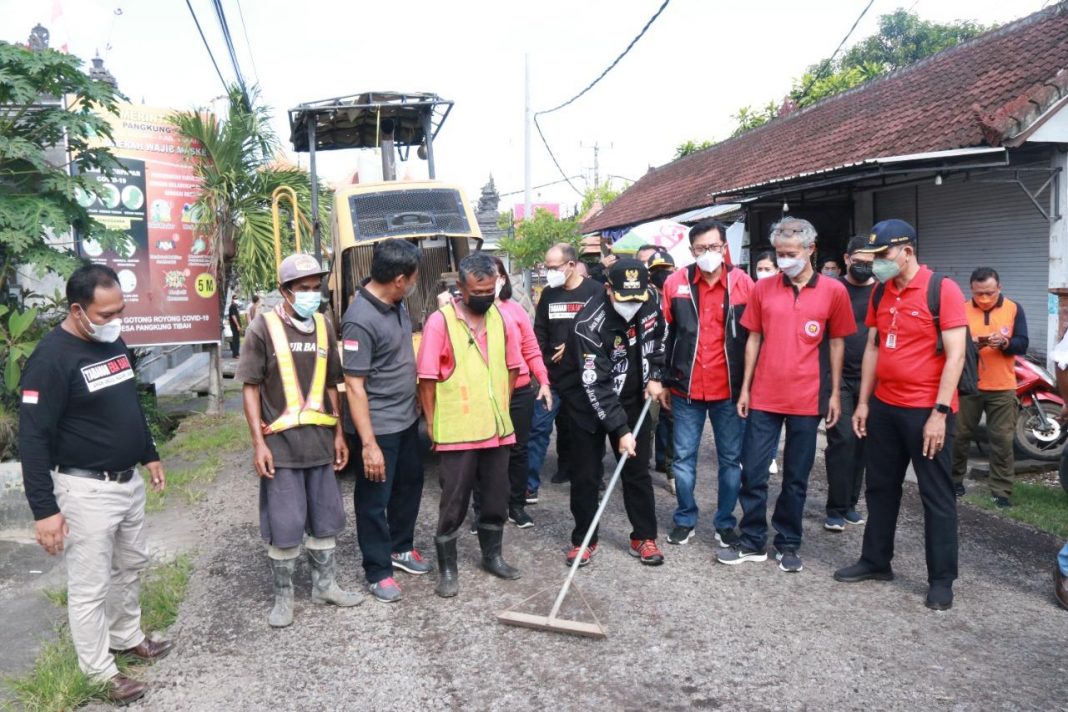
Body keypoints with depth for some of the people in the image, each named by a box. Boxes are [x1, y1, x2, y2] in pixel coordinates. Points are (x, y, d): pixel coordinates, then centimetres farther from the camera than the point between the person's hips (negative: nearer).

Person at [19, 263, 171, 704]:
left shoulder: (114, 342, 5)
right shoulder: (51, 358, -19)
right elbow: (33, 439, -20)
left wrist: (149, 455, 21)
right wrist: (44, 509, -21)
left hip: (129, 482, 8)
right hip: (86, 490, -8)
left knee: (130, 566, 21)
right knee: (90, 587, 5)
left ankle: (127, 638, 40)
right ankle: (101, 674, 18)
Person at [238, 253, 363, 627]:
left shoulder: (324, 326, 7)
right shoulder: (264, 327, -8)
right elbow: (250, 387, -7)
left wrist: (338, 434, 10)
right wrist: (258, 442, -12)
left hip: (320, 441, 5)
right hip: (281, 443, -5)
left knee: (325, 518, 15)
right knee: (284, 525, 4)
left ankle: (325, 584, 32)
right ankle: (283, 596, 21)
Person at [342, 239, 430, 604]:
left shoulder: (396, 304, 1)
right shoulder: (360, 320, -25)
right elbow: (354, 386, -24)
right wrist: (368, 444, -25)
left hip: (407, 418, 9)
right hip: (380, 426, -9)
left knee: (410, 484, 22)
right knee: (374, 499, 6)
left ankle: (401, 548, 41)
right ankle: (378, 571, 22)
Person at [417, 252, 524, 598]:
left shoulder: (499, 317, 5)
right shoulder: (440, 321, -12)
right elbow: (427, 378, -9)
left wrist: (502, 406, 10)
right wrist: (432, 423, -7)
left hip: (498, 428, 5)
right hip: (457, 431, -5)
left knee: (497, 498, 16)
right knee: (454, 503, 5)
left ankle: (492, 555, 35)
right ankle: (447, 568, 20)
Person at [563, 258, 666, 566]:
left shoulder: (649, 304, -11)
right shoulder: (589, 324, -29)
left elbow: (656, 337, 12)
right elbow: (596, 385, -29)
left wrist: (655, 375, 1)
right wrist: (620, 430, -31)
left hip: (633, 401, 4)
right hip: (590, 405, -4)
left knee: (638, 471, 9)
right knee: (585, 475, 3)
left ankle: (644, 537, 23)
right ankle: (583, 539, 20)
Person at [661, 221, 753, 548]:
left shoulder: (743, 283, -3)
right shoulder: (676, 283, -1)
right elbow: (664, 336, 4)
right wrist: (665, 381, 4)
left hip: (730, 390, 0)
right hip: (686, 389, 1)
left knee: (730, 459, 9)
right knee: (683, 458, 9)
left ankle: (725, 523, 24)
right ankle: (685, 520, 25)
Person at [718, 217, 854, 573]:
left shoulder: (833, 291, -2)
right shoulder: (762, 289, 2)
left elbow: (836, 343, 5)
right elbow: (754, 338, 7)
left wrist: (835, 393, 3)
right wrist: (745, 387, 5)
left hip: (806, 399, -1)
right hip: (763, 397, 1)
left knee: (796, 477, 10)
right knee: (753, 473, 6)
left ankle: (788, 544, 25)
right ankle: (753, 541, 20)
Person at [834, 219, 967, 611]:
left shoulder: (942, 289, -12)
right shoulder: (880, 293, 8)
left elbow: (955, 355, -15)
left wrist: (940, 412, -19)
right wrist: (863, 402, 9)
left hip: (926, 410, -6)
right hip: (885, 406, 7)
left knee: (936, 495, 4)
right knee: (881, 487, 15)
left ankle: (941, 578, 16)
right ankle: (876, 560, 29)